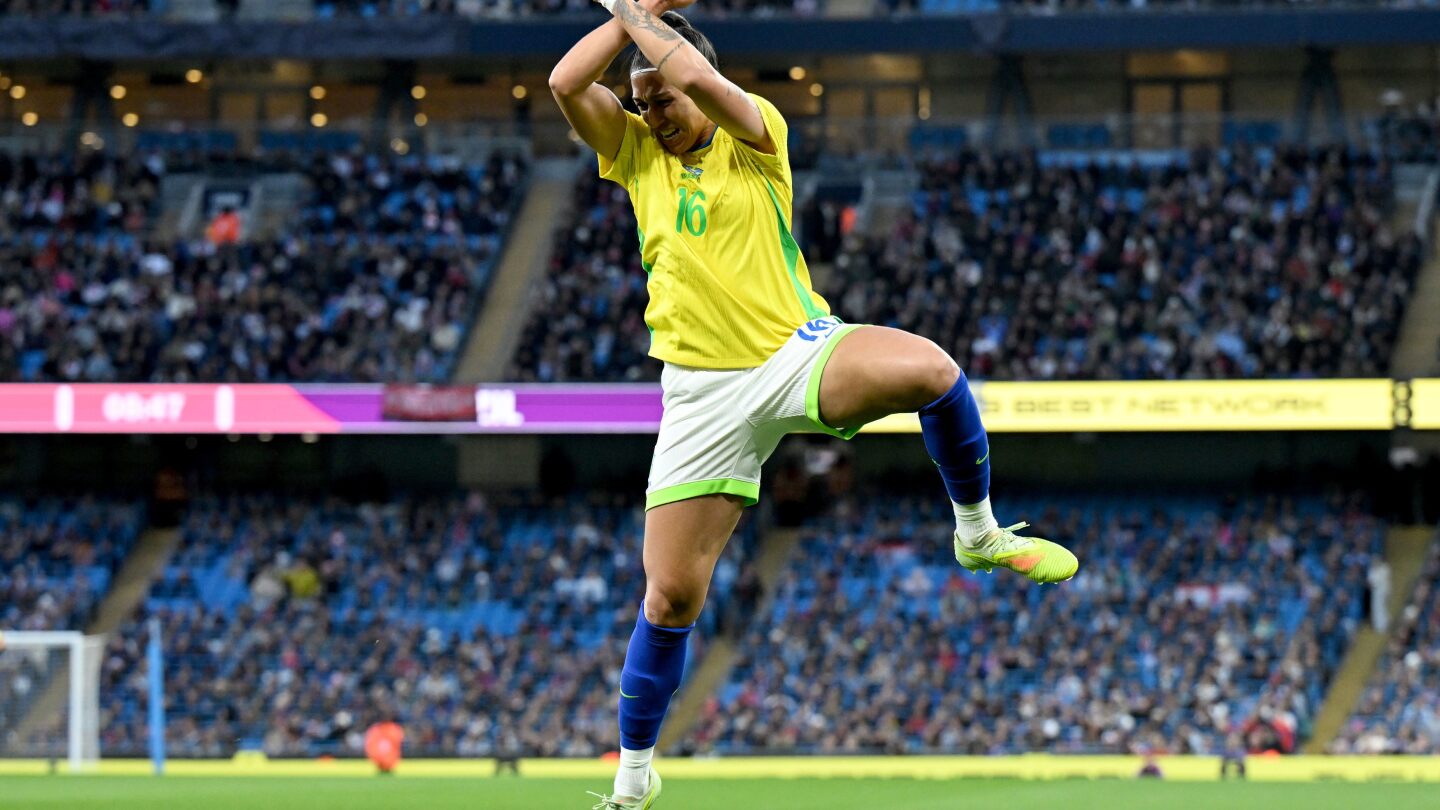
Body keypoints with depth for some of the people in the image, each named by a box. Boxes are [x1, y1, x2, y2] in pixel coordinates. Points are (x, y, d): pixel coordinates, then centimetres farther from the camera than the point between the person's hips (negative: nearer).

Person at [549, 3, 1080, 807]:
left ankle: (979, 532, -9)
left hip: (799, 349, -2)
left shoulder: (756, 134, -1)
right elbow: (567, 83, -6)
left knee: (929, 369, -34)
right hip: (705, 392, 2)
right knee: (670, 597, -1)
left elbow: (703, 80, -21)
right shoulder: (638, 152, 9)